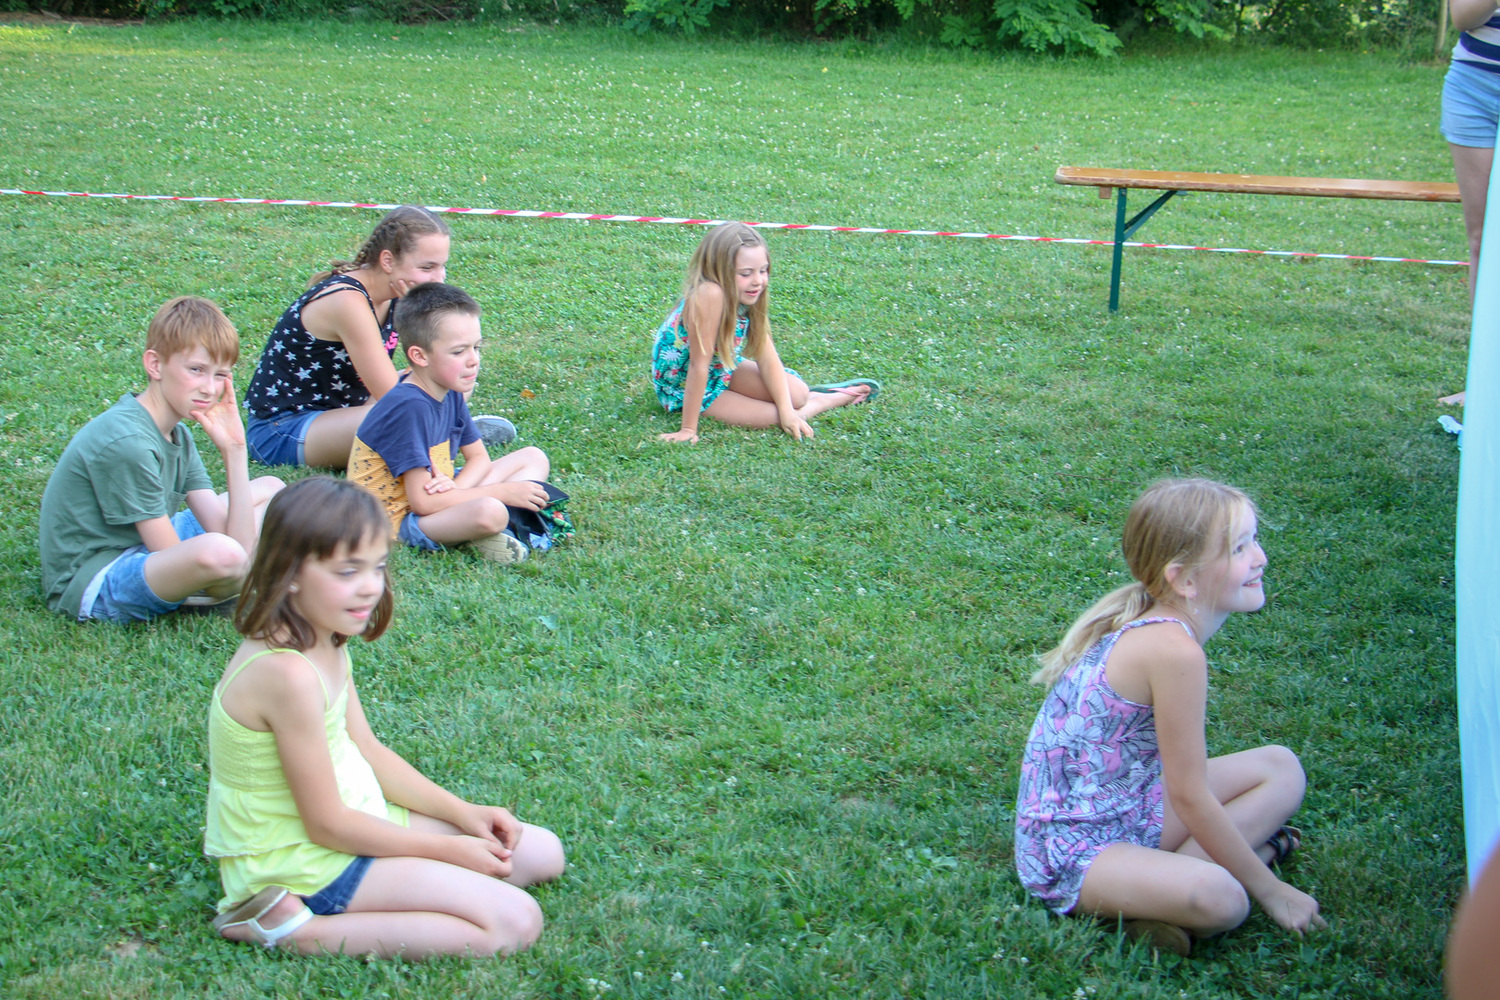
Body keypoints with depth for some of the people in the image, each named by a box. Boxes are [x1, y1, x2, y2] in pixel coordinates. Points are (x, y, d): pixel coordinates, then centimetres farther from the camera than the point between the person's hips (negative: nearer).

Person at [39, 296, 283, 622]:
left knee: (270, 490, 18)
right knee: (217, 552, -38)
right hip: (91, 587, -10)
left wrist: (234, 451, -9)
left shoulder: (178, 436, 5)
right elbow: (179, 559, -21)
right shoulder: (125, 441, -24)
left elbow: (236, 540, -4)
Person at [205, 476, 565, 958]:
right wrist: (448, 849, -12)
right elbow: (328, 825, -22)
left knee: (542, 852, 12)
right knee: (514, 922, -17)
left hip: (354, 816, 10)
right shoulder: (288, 674, -29)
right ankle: (296, 930, -13)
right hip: (302, 861, -10)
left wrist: (462, 811, 4)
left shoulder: (327, 644, 2)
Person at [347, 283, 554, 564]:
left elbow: (479, 458, 13)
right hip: (398, 519, -11)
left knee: (534, 458, 8)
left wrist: (457, 487, -13)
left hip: (437, 498, 11)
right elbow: (422, 502, -27)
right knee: (489, 512, -40)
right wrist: (502, 491, -19)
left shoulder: (449, 394, 3)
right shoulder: (408, 407, -25)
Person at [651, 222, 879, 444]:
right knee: (772, 416, -14)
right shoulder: (710, 295, -35)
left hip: (723, 370, 6)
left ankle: (812, 396, 25)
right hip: (681, 388, -6)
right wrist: (688, 430, -30)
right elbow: (699, 364, -33)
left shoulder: (745, 296, -12)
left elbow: (766, 356, -8)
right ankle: (838, 398, 10)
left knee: (797, 393, -9)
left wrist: (787, 410, -15)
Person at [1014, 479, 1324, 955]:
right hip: (1073, 851, -11)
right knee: (1220, 900, -36)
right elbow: (1190, 798, -18)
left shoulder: (1147, 624, 3)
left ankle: (1174, 869, -4)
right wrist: (1269, 889, -7)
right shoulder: (1175, 650, -24)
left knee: (1282, 768, 8)